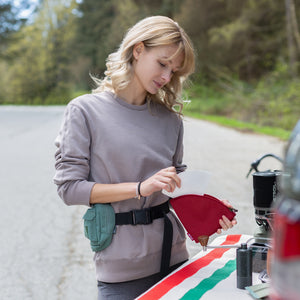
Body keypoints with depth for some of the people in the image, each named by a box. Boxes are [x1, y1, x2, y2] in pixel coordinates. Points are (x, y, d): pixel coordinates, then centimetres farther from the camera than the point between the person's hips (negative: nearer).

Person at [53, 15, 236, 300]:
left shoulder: (170, 119, 5)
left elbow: (175, 184, 11)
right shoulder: (85, 111, -6)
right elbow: (69, 186, -11)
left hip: (172, 255, 4)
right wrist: (140, 188, -19)